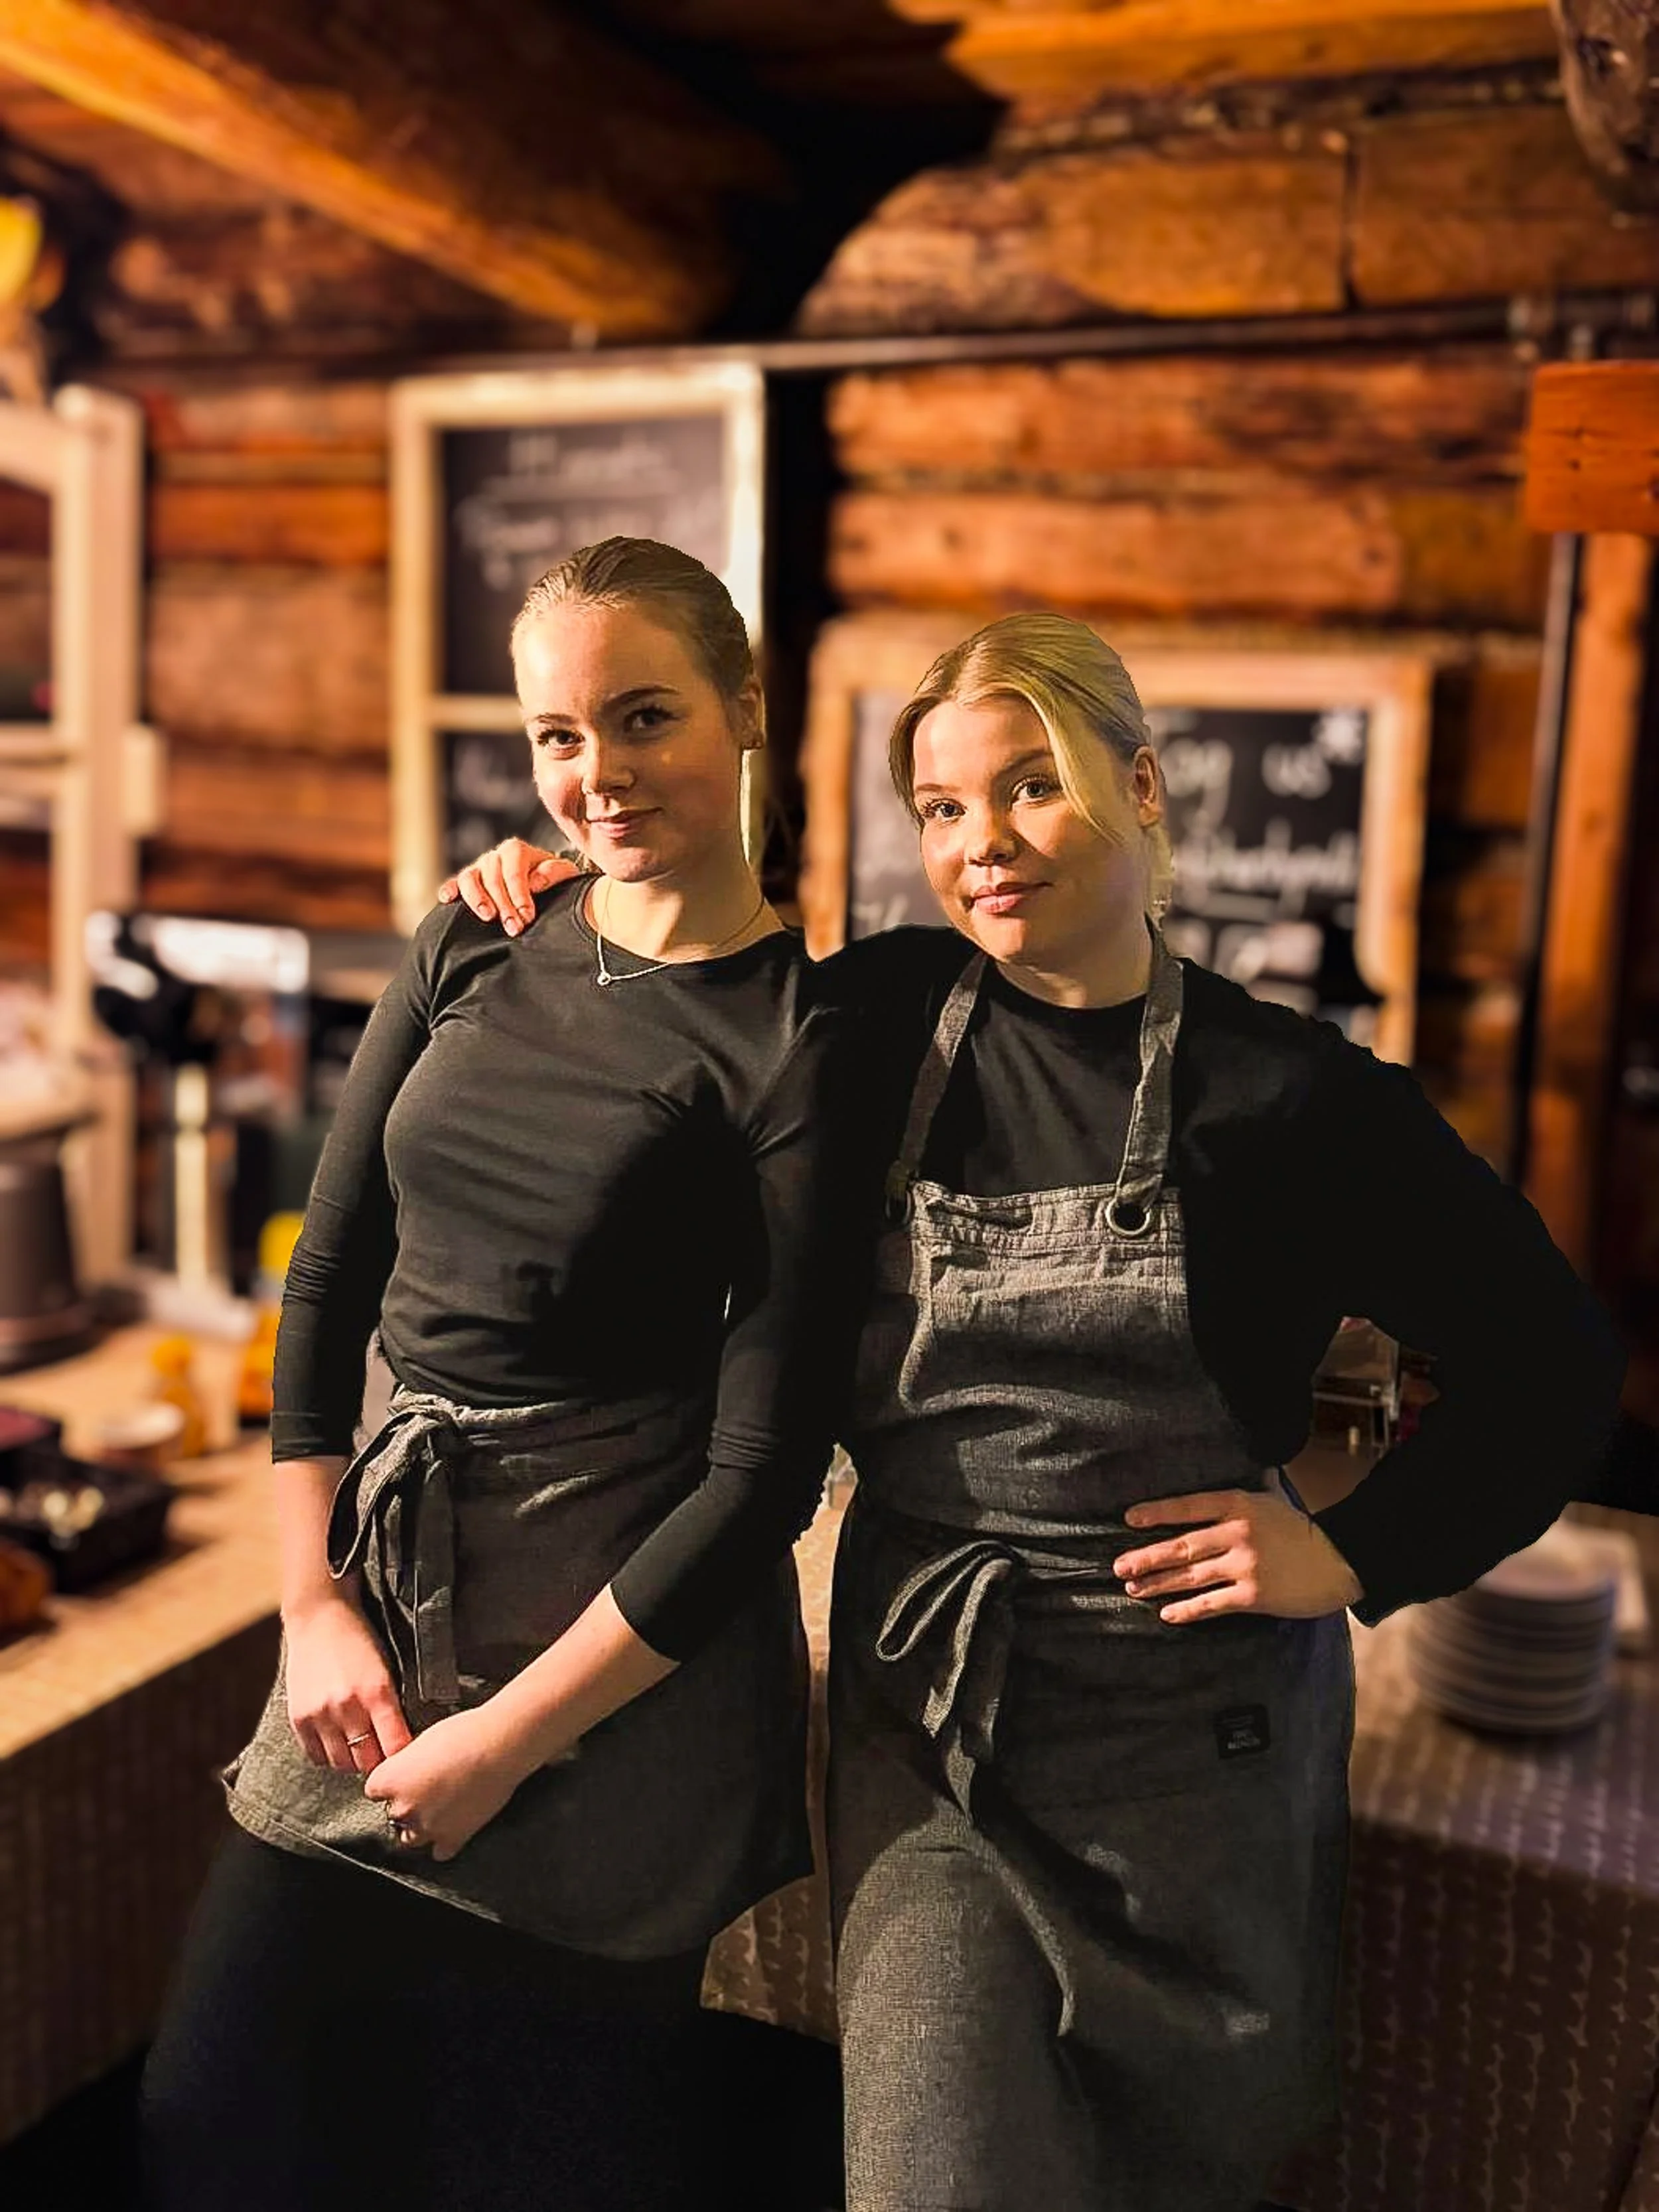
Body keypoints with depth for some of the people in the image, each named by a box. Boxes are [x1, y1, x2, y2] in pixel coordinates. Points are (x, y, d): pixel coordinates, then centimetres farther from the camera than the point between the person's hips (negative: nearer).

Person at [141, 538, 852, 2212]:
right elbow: (329, 1281, 7)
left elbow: (764, 1468, -14)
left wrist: (508, 1735, -12)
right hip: (384, 1589, 6)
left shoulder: (801, 1041, -13)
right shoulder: (473, 953, 3)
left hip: (629, 1644, -5)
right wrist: (313, 1604, 0)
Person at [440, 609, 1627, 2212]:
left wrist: (1356, 1554, -7)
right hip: (918, 1691, 1)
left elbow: (1549, 1360, -2)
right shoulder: (890, 1020, -4)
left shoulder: (1287, 1096, -10)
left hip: (1192, 1718, -1)